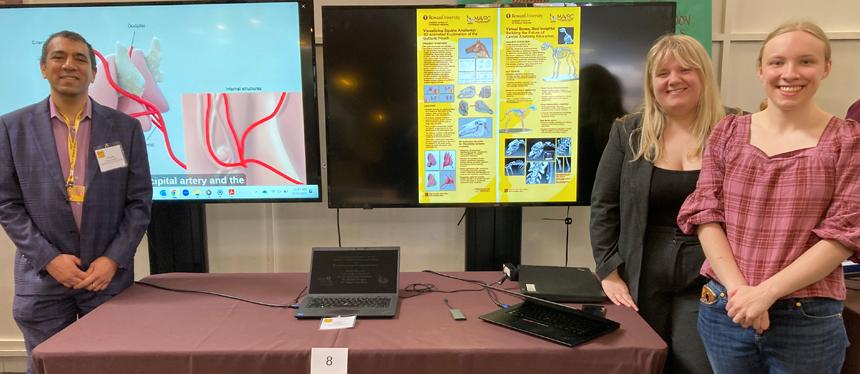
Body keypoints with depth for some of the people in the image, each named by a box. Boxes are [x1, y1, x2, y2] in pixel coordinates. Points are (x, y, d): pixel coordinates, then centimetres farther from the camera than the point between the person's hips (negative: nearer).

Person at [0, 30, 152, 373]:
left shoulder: (125, 127, 1)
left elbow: (140, 201, 0)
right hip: (41, 278, 0)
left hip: (109, 274, 0)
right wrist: (48, 258, -10)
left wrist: (113, 260, -9)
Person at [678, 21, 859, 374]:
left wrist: (766, 292, -16)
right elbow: (706, 214, -2)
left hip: (808, 319, -1)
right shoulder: (727, 132, 3)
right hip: (725, 309, 2)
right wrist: (738, 289, -14)